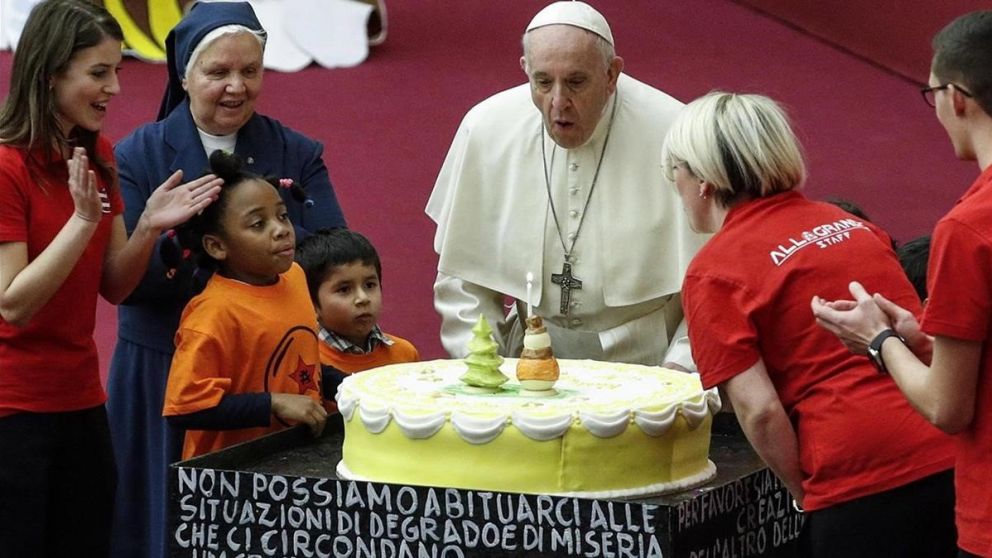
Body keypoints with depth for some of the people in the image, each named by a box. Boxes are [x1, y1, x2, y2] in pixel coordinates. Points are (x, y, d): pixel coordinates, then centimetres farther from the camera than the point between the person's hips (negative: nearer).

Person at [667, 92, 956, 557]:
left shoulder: (712, 272, -1)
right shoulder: (848, 223, 16)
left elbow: (760, 411, -8)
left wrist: (807, 498, 4)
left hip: (864, 483, -6)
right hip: (954, 455, 6)